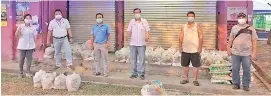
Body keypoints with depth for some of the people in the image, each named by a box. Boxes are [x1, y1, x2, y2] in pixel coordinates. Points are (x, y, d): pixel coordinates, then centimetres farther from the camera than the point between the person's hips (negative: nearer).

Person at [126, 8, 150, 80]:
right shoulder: (131, 22, 8)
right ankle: (134, 73, 16)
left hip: (141, 44, -2)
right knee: (133, 59, 7)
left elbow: (147, 31, 1)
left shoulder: (144, 21, 3)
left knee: (142, 59, -2)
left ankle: (142, 74, 6)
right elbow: (129, 31, 7)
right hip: (133, 44, 2)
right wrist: (127, 36, -14)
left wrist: (147, 37, -19)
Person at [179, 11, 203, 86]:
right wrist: (180, 46, -1)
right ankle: (186, 79, 23)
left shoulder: (197, 26, 0)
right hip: (185, 50, 3)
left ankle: (195, 80, 11)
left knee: (196, 65, 0)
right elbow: (181, 37, 7)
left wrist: (200, 47, -9)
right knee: (185, 65, 10)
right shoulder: (184, 27, 8)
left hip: (195, 50, -3)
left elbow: (200, 37, -3)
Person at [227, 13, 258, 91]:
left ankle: (246, 85, 17)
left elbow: (254, 41, -2)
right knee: (235, 69, 7)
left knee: (246, 70, 5)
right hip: (235, 53, 2)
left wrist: (254, 52, -8)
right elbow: (231, 39, 14)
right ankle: (236, 84, 20)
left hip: (247, 54, -2)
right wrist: (228, 48, 10)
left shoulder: (251, 29, 0)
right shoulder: (234, 28, 7)